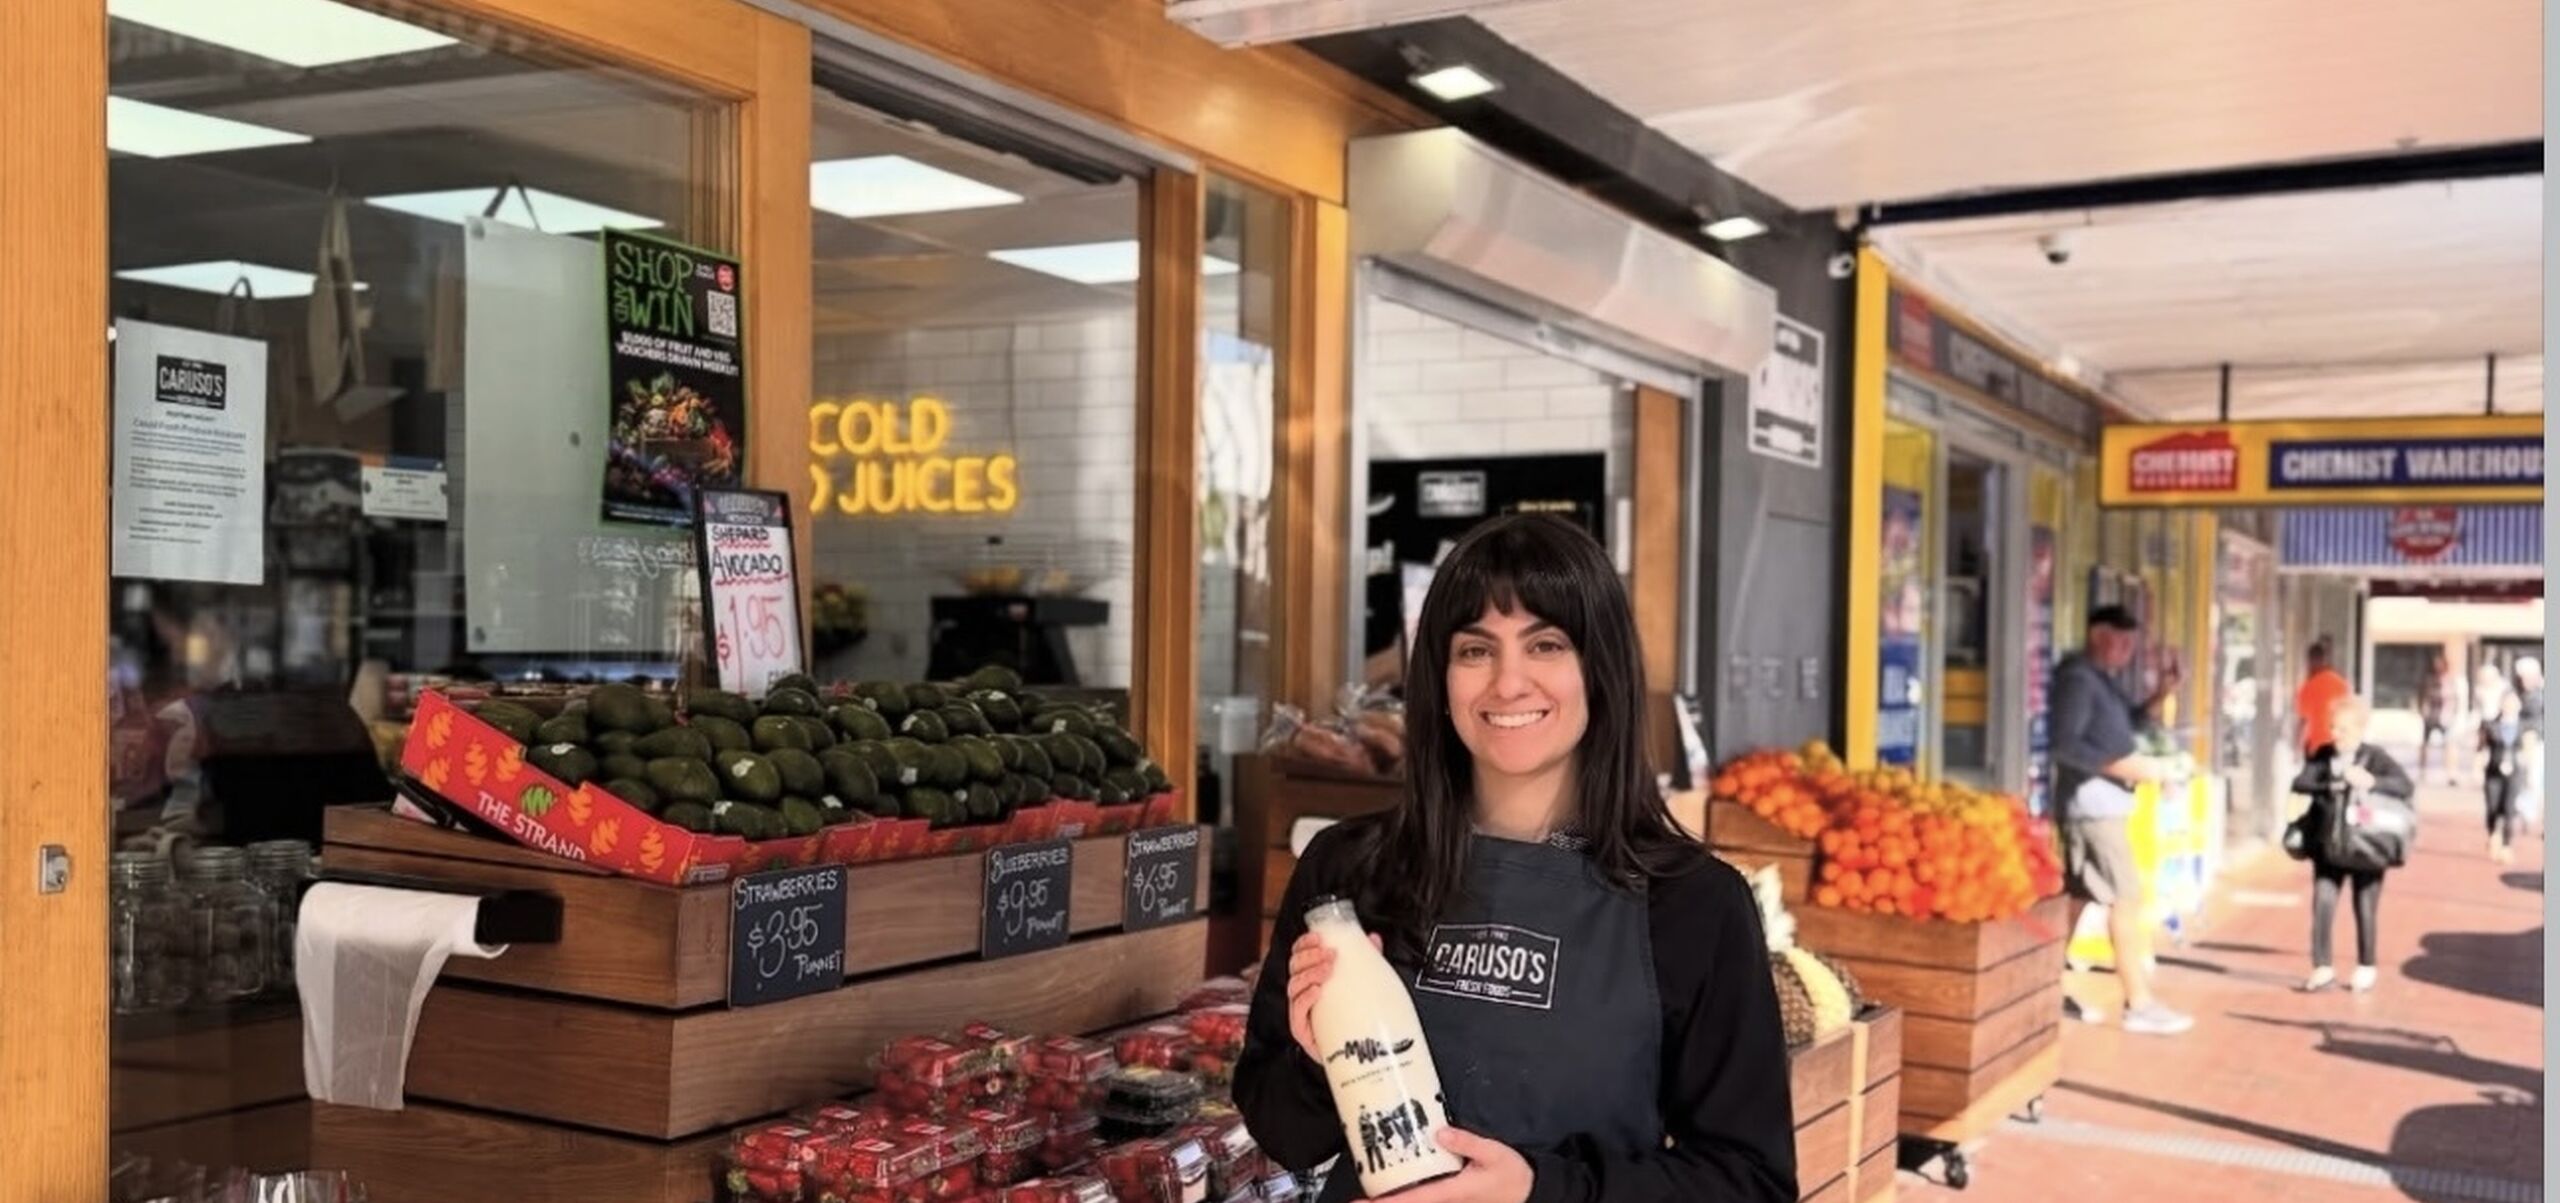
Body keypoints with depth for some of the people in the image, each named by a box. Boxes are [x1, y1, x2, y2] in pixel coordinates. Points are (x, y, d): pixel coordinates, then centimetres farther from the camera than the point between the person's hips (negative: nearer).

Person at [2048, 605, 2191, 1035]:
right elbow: (2064, 743, -23)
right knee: (2127, 897, -10)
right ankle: (2139, 1005, -7)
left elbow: (2120, 725, 22)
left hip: (2101, 803, 10)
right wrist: (2128, 767, -25)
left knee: (2077, 896, 12)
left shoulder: (2102, 679, 17)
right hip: (2091, 803, -10)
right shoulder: (2078, 678, -14)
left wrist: (2160, 694, 10)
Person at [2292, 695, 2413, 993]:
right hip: (2329, 847, 3)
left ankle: (2365, 968, 25)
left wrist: (2372, 782, -31)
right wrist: (2329, 787, -24)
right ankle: (2322, 968, 4)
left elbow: (2407, 787, -17)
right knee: (2322, 905, -3)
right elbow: (2300, 783, -8)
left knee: (2365, 910, 9)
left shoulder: (2375, 757, -7)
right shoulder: (2323, 755, 3)